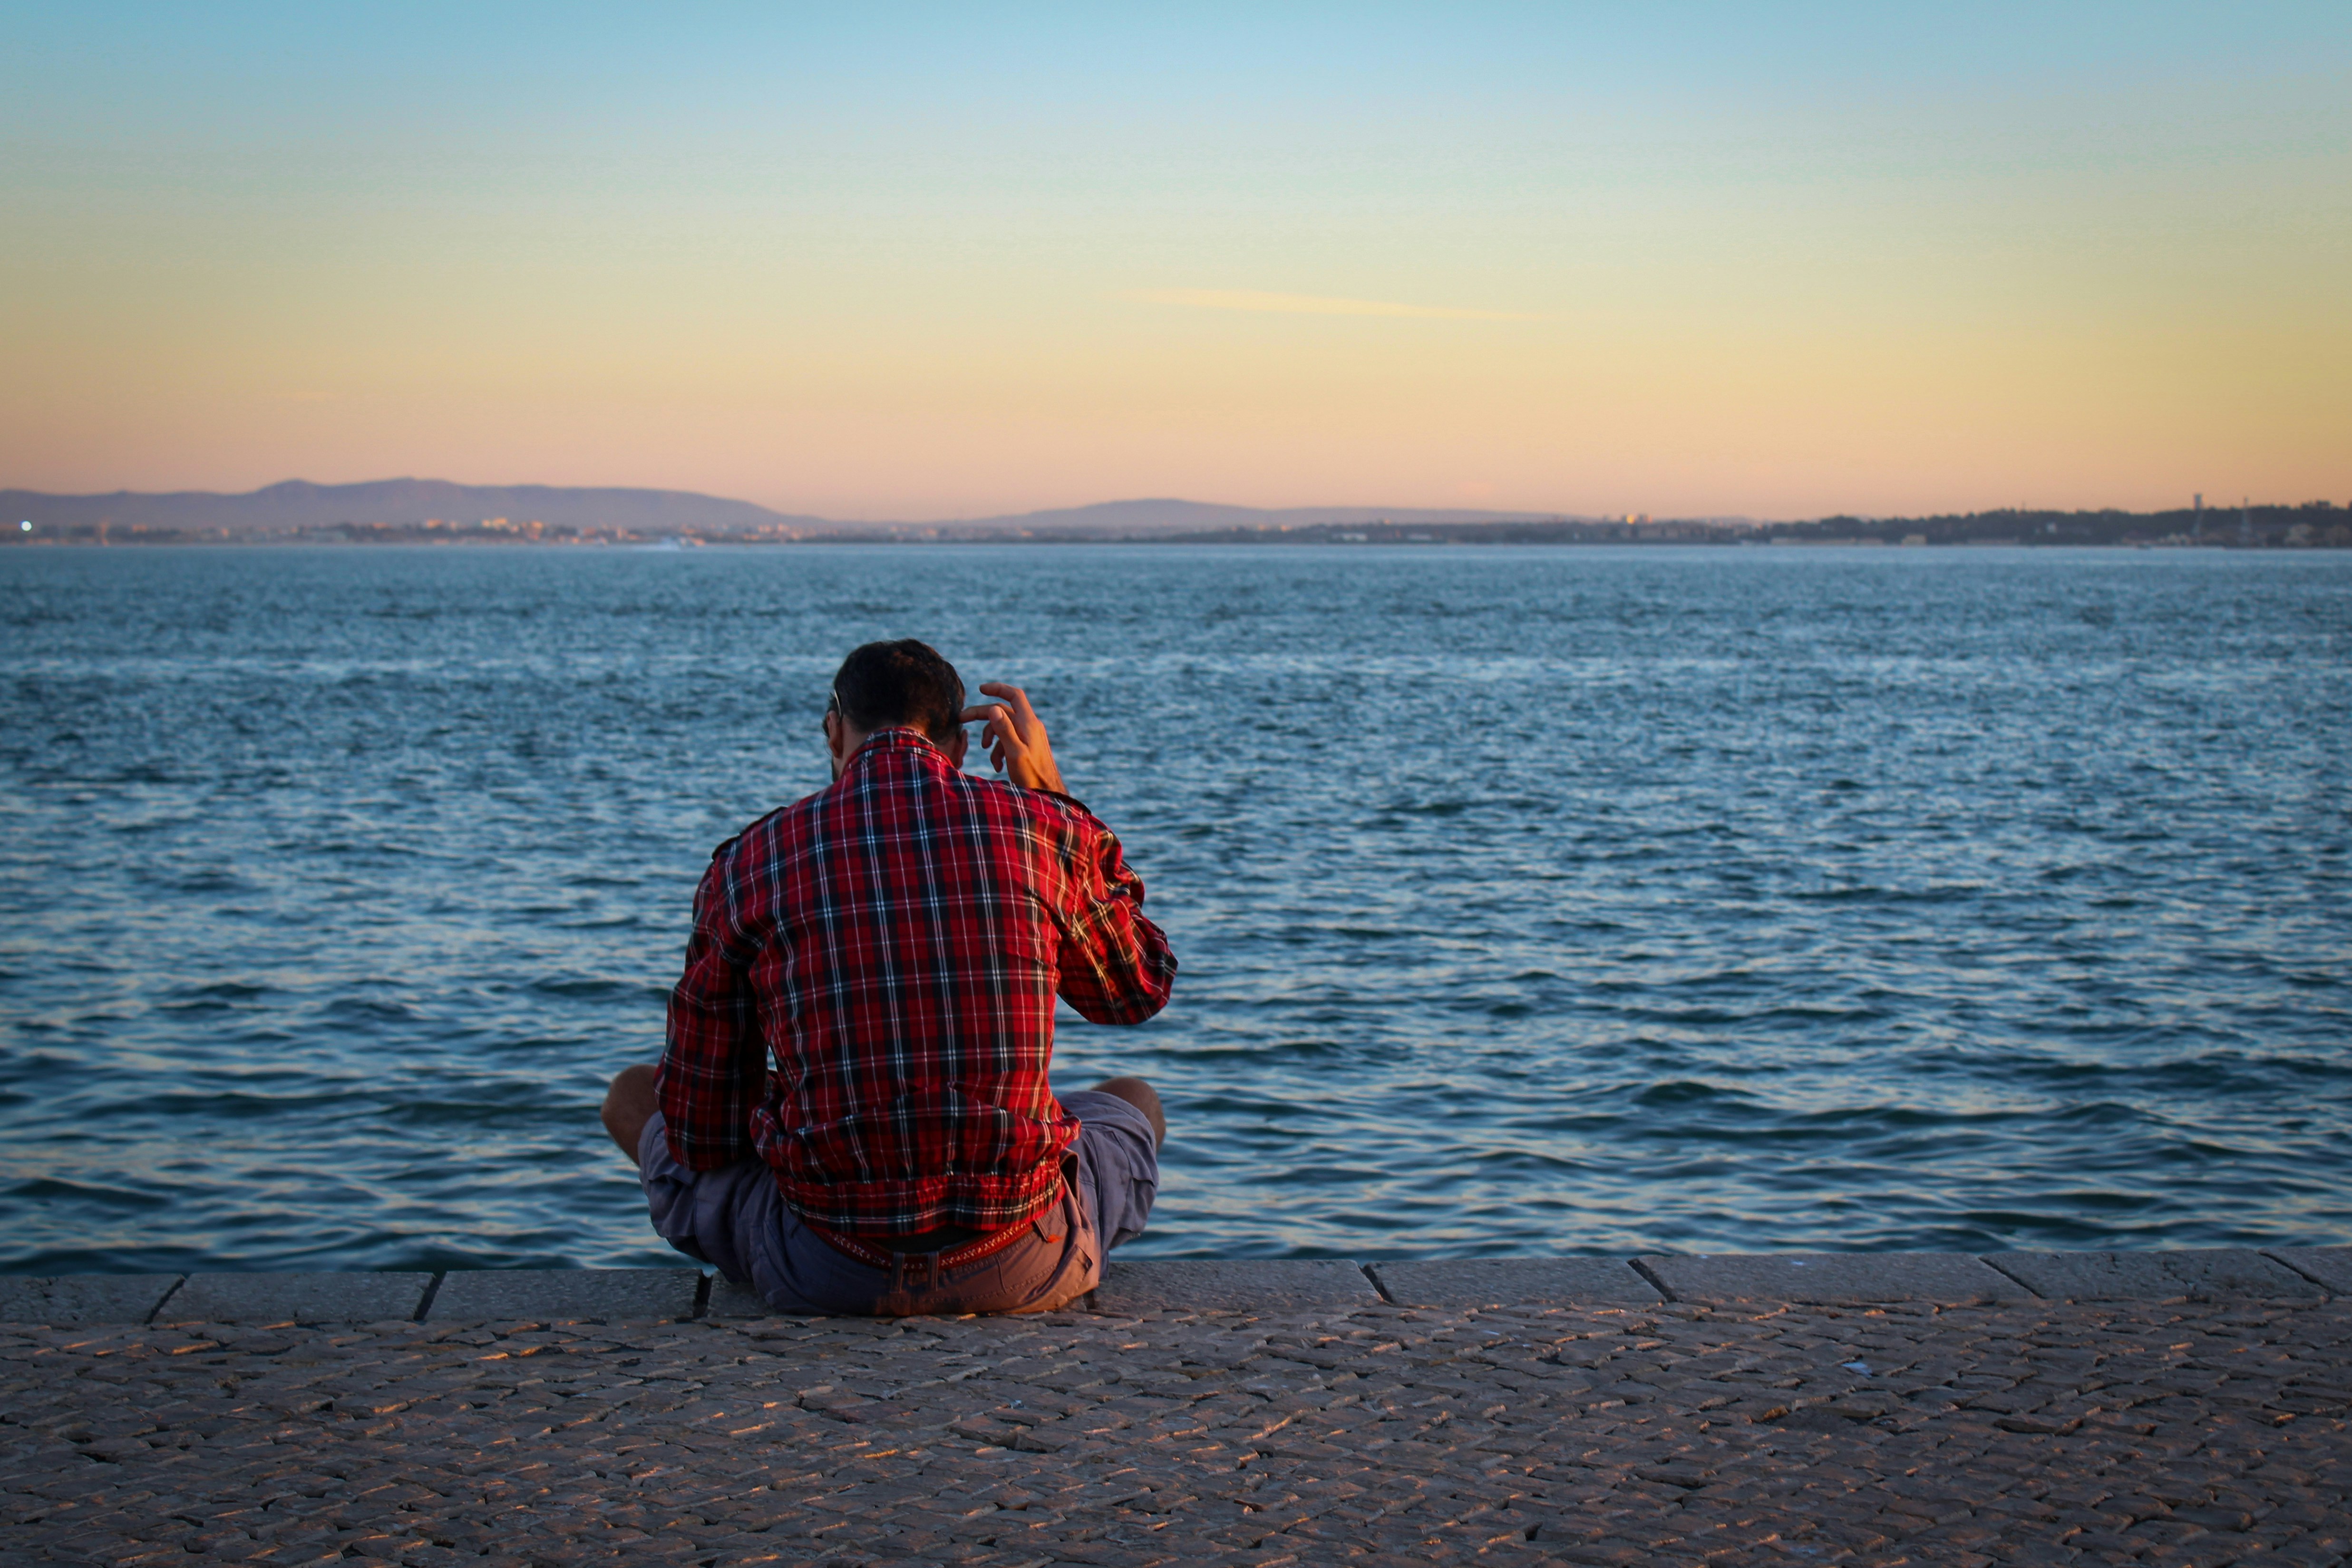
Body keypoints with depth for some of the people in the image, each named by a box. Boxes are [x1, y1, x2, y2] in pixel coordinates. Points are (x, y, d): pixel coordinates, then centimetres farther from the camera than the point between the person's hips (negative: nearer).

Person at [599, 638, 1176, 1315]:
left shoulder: (749, 862, 0)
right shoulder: (1039, 827, 0)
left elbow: (699, 1131, 5)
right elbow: (1139, 991, 20)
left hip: (823, 1276, -1)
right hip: (1023, 1267, 1)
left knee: (634, 1094, 28)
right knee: (1134, 1102, 36)